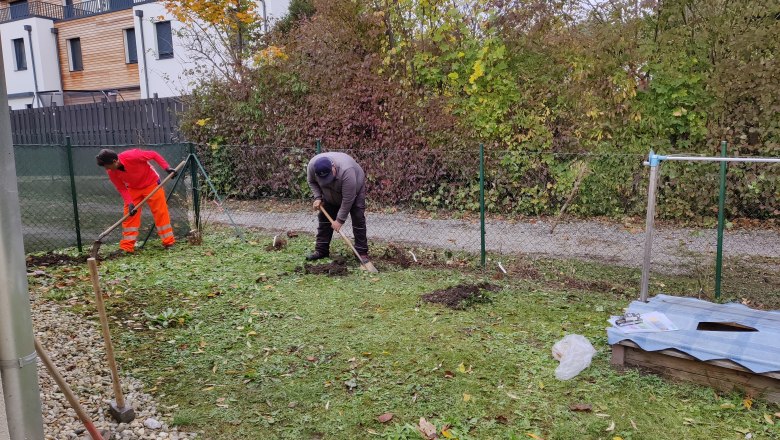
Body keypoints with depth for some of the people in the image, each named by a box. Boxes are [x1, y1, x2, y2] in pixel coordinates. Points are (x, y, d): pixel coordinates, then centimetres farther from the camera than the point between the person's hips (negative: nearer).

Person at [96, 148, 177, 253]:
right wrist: (129, 203, -23)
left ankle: (169, 242, 4)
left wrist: (167, 168, -28)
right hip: (133, 189, 4)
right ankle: (126, 247, 2)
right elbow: (122, 188, -9)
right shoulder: (111, 173, -18)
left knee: (160, 212, -4)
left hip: (151, 183, -4)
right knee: (129, 216, -3)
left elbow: (154, 154, -21)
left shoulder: (132, 156, -33)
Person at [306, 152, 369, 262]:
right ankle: (321, 250, 8)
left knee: (358, 218, -10)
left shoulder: (346, 171, -43)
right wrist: (317, 197, -17)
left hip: (355, 189, -5)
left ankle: (362, 252, -6)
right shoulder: (312, 165, -29)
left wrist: (340, 220, -30)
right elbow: (311, 181, -6)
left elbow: (348, 199, -36)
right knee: (324, 217, 2)